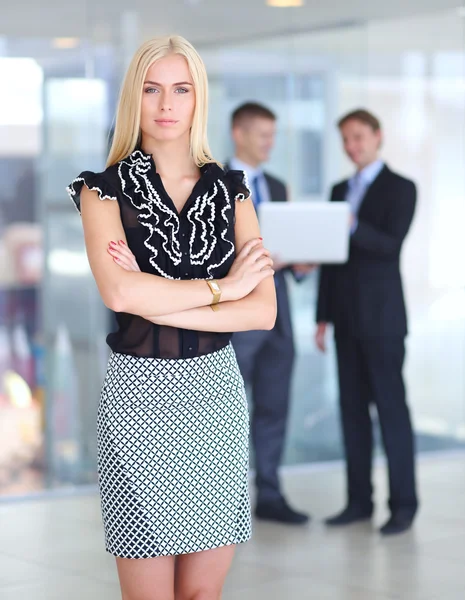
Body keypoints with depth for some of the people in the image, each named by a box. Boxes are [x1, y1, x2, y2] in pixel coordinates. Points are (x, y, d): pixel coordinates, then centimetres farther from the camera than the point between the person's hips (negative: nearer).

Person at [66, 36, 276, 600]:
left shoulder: (229, 190, 7)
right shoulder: (105, 188, -1)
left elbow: (264, 311, -4)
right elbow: (117, 292, -19)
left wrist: (154, 299, -13)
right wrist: (221, 287, -11)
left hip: (216, 390, 3)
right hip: (138, 391, -3)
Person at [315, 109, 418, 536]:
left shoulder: (400, 189, -2)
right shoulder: (340, 191, 16)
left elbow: (391, 246, -15)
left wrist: (353, 228, -31)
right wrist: (324, 317, 13)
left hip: (382, 316, -6)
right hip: (347, 319, 6)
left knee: (391, 407, -6)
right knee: (353, 408, 6)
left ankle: (403, 504, -2)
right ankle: (359, 500, 11)